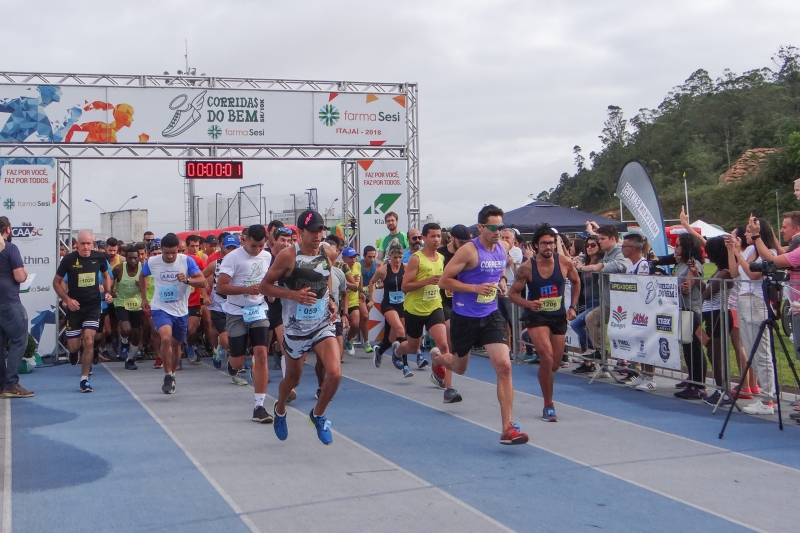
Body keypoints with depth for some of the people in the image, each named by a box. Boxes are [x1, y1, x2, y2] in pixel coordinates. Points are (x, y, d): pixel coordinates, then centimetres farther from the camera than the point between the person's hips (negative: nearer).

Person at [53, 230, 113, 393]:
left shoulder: (99, 257, -4)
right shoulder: (69, 260, -10)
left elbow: (106, 275, 16)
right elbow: (56, 282, -1)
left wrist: (107, 291, -1)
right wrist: (67, 299, -14)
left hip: (93, 305, 0)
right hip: (75, 305, 0)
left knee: (88, 340, -13)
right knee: (73, 346, 3)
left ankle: (84, 380, -2)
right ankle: (74, 351, 44)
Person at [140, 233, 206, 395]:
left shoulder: (187, 261, -12)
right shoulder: (152, 262, -8)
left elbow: (203, 281, -16)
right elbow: (142, 276, 15)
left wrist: (187, 280, -33)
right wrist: (144, 298, 15)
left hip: (181, 311, 2)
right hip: (160, 309, -1)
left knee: (176, 345, 14)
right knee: (166, 338, -26)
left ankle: (172, 376, 37)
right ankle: (168, 377, -13)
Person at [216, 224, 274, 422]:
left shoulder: (267, 256, 3)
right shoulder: (233, 257, -13)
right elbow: (220, 287, -18)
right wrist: (246, 289, -26)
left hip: (259, 311, 3)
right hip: (237, 313, -3)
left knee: (261, 354, -12)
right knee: (238, 361, 2)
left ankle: (259, 406, -9)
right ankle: (232, 366, 43)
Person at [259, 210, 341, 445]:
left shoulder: (329, 254, -2)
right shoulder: (288, 256, -15)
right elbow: (265, 286, -10)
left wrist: (330, 300, 3)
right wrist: (294, 294, -23)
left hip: (323, 324, 3)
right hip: (296, 327, -2)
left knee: (335, 373, -16)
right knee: (293, 378, 15)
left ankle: (318, 415, 12)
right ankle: (280, 410, 49)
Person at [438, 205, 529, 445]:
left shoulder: (503, 248, 2)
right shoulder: (469, 250, -17)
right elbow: (444, 281, -17)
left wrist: (500, 282, 3)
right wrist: (476, 287, -25)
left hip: (491, 316, 4)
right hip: (465, 317, -4)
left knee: (504, 366, -13)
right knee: (459, 368, 17)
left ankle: (507, 428, -10)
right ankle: (437, 356, 56)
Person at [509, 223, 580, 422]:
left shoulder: (565, 262, -7)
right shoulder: (526, 268, -14)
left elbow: (576, 282, 12)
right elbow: (512, 293, -7)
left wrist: (573, 306, 5)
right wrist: (528, 304, -25)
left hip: (559, 316, 4)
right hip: (536, 316, -4)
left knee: (555, 365, 10)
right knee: (547, 357, -22)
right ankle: (548, 405, -8)